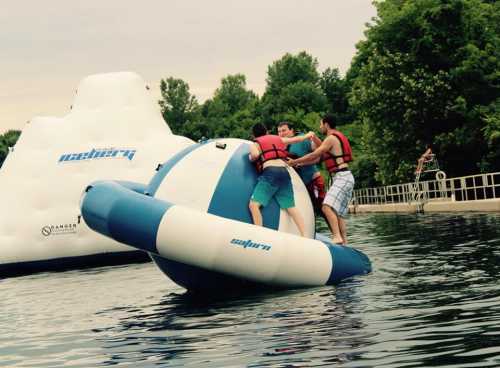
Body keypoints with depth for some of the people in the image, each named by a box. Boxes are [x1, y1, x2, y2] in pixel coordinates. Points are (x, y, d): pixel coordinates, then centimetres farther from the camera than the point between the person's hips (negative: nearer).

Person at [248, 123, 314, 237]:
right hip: (284, 172, 6)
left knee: (253, 204, -8)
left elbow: (255, 154, -12)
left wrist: (251, 158, 11)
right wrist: (307, 136, 56)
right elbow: (295, 139, 37)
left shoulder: (255, 144, 10)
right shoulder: (279, 139, 25)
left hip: (270, 172, -5)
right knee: (291, 207, 8)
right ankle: (304, 236, 2)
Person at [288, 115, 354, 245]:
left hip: (342, 177, -10)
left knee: (327, 207, -24)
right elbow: (320, 158, 23)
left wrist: (294, 161, -3)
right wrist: (300, 164, 21)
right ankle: (344, 242, 9)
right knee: (338, 213, 9)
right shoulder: (338, 137, 22)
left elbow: (313, 155, -11)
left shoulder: (331, 138, -9)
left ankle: (337, 237, -33)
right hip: (343, 178, 10)